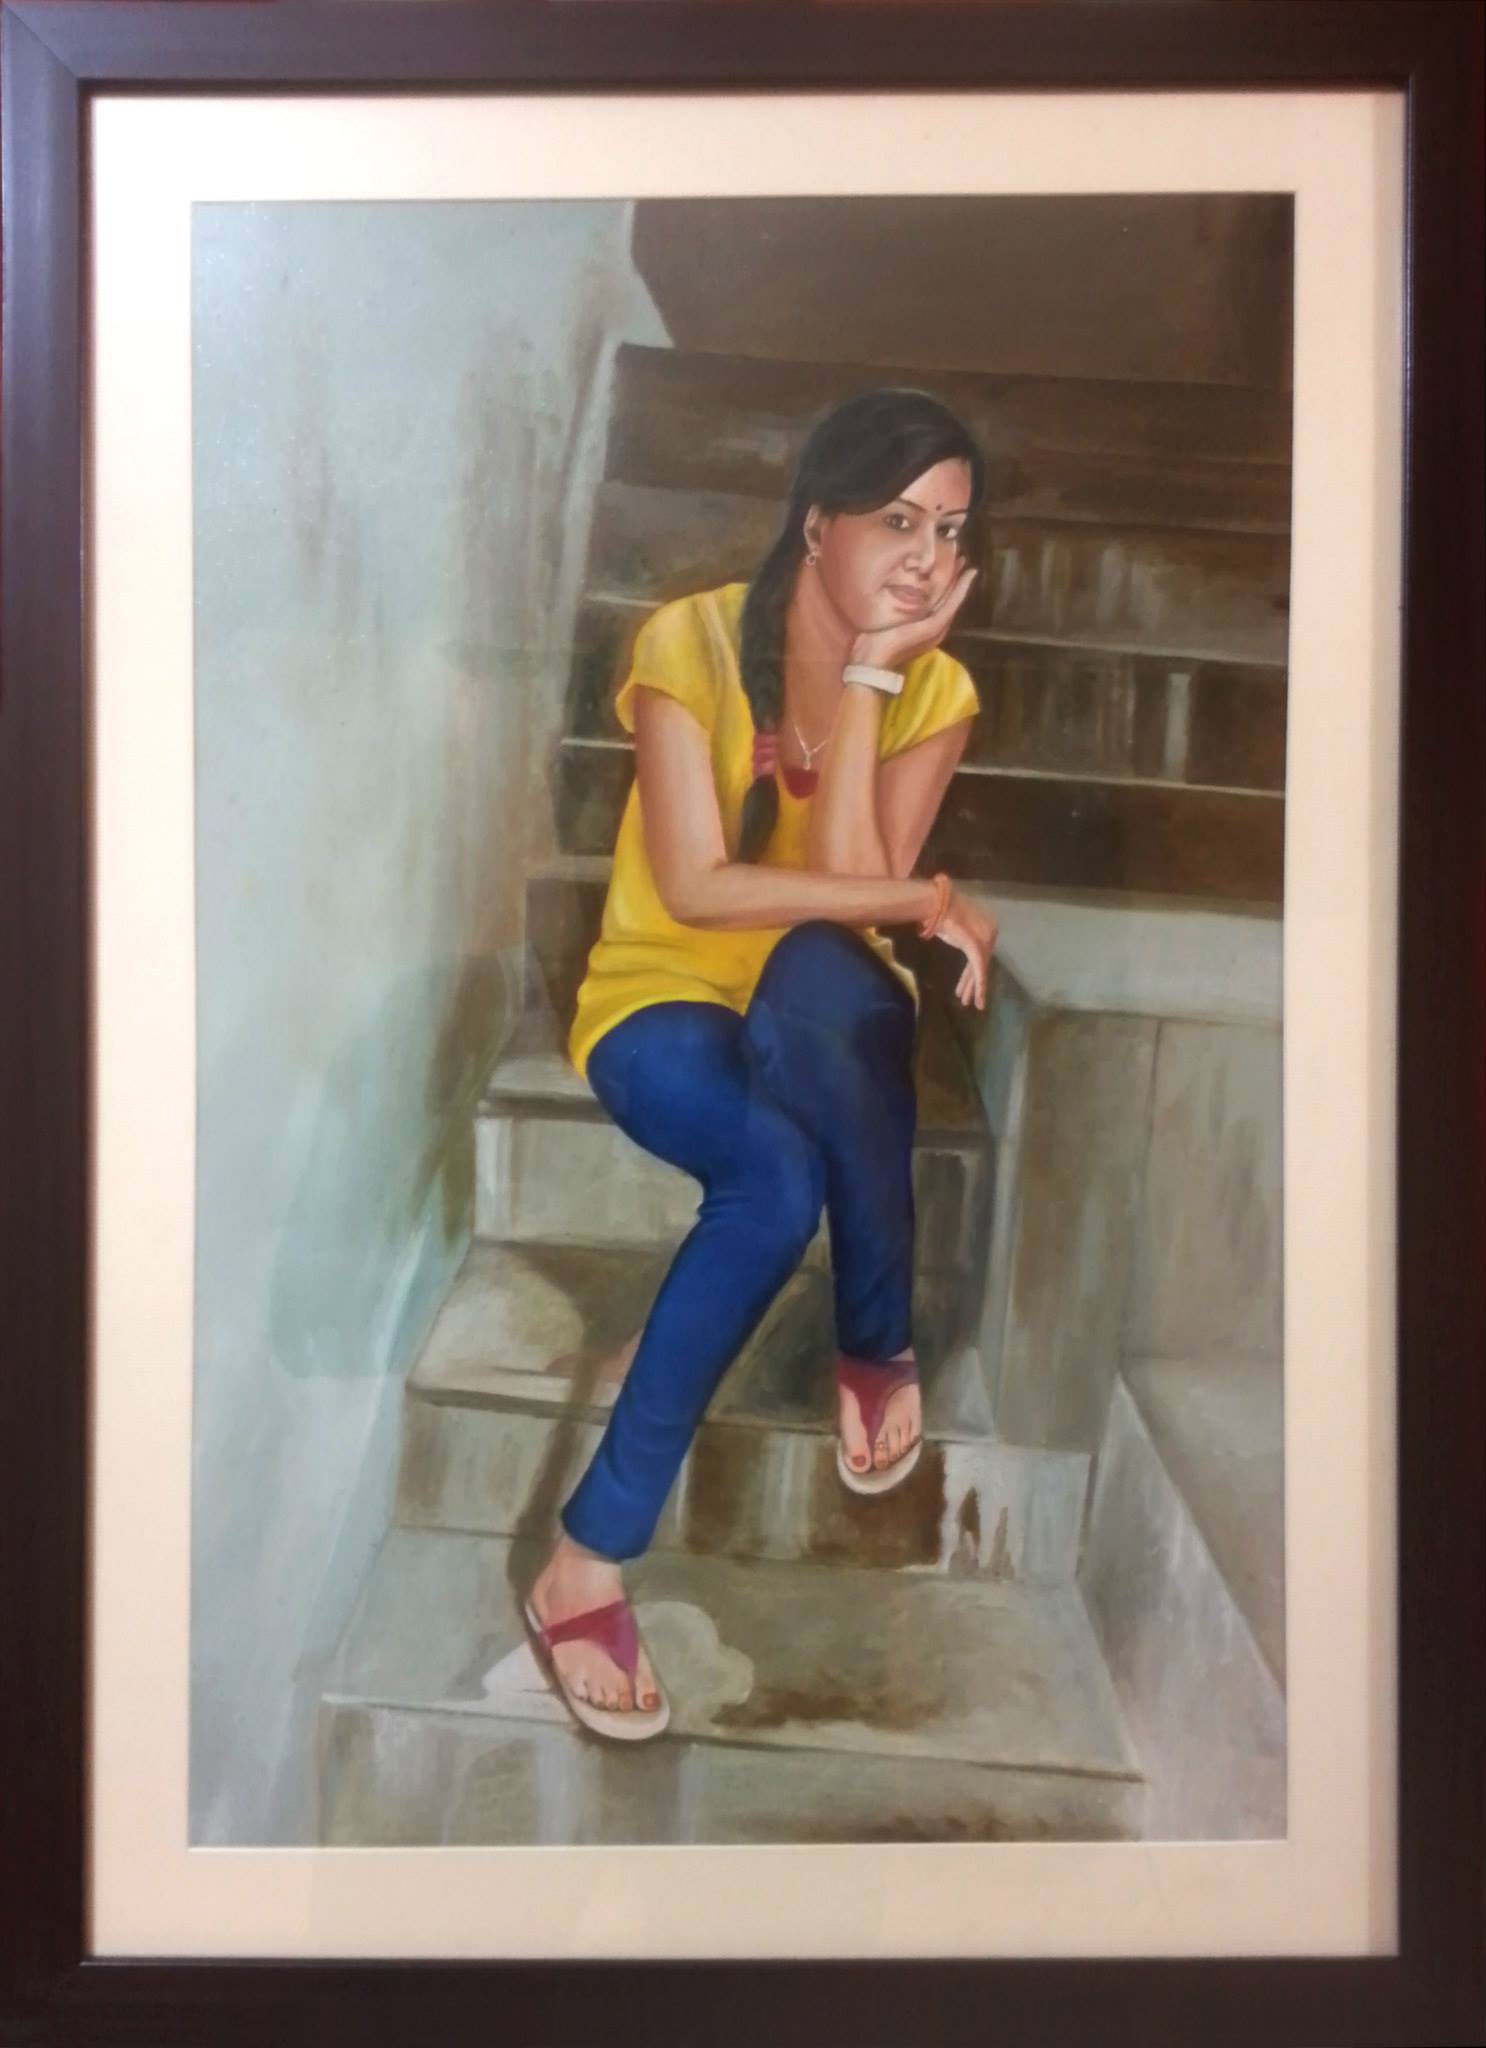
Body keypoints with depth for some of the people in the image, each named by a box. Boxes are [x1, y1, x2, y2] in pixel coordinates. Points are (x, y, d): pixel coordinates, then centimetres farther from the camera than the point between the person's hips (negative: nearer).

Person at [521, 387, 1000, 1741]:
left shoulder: (935, 689, -5)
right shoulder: (690, 642, -14)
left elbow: (848, 886, -19)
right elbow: (693, 886, -21)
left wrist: (867, 674, -22)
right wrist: (918, 897, -21)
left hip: (829, 1015, 2)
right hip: (664, 995, -2)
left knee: (819, 978, -38)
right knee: (778, 1177, -36)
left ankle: (877, 1344, -19)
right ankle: (591, 1558, -25)